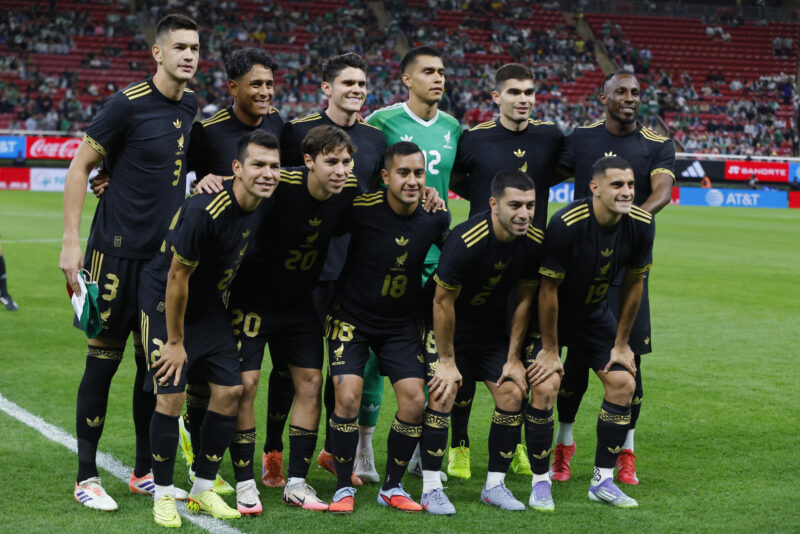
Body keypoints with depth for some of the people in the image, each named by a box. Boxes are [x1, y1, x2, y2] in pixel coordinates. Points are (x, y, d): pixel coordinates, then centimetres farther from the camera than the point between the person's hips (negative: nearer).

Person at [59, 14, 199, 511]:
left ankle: (145, 472, 20)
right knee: (104, 359, -2)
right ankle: (87, 477, 5)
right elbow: (80, 166, -8)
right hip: (118, 251, -6)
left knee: (156, 362, 9)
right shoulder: (127, 104, -12)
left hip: (165, 253, 6)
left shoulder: (191, 103, 8)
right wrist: (71, 241, -11)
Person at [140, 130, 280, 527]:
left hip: (209, 305, 7)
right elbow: (177, 277, -23)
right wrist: (174, 341, -16)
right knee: (171, 396, -14)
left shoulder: (263, 206, -8)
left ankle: (203, 490, 15)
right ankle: (163, 494, 3)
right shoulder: (203, 211, -31)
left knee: (230, 390, 1)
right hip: (165, 304, -7)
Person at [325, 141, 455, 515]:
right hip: (352, 316, -3)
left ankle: (392, 487, 13)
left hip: (402, 322, 3)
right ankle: (343, 488, 2)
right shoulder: (361, 208, -21)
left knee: (414, 401, -7)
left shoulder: (435, 216, -9)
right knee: (348, 397, -17)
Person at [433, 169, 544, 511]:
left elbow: (525, 299, -1)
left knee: (512, 392, -5)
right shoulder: (464, 241, -30)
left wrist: (514, 358, 1)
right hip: (450, 329, -5)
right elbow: (443, 302, -22)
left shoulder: (534, 242, -14)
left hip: (493, 328, 5)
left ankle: (495, 485, 6)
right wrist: (446, 362, -17)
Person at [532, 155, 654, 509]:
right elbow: (548, 288, -22)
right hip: (552, 315, -5)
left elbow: (634, 282, -1)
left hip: (595, 314, 5)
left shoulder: (641, 224, -16)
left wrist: (621, 344, 2)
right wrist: (550, 350, -17)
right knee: (545, 384, -18)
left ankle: (603, 480, 8)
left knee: (623, 383, -3)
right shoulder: (566, 224, -31)